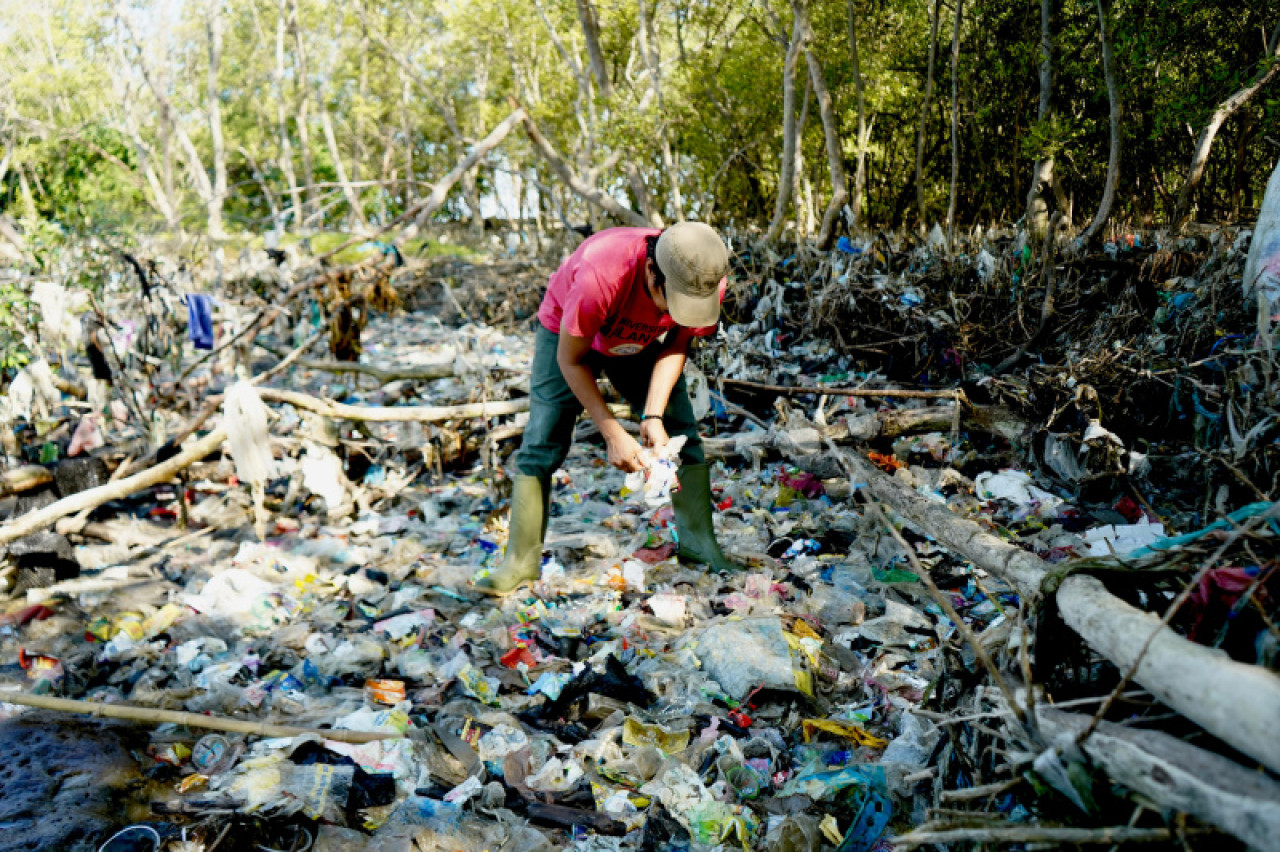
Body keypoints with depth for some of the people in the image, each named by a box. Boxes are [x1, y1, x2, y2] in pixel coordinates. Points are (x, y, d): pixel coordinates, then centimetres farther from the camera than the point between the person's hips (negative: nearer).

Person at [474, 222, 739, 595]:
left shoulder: (706, 281, -31)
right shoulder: (598, 276, -44)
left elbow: (675, 347, -14)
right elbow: (570, 359, -28)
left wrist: (653, 416, -28)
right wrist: (614, 435, -30)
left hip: (638, 341, 4)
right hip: (568, 333, -4)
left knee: (683, 436, -4)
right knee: (541, 445, -12)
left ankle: (699, 544, 10)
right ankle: (521, 560, -3)